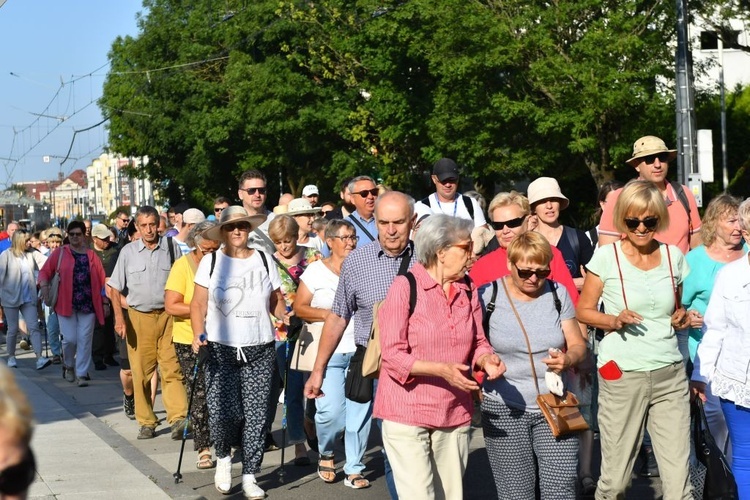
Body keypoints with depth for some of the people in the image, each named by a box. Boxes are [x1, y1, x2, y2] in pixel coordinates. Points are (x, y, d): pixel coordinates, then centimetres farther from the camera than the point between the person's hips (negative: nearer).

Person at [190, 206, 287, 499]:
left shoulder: (263, 260, 10)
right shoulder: (210, 263, 5)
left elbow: (276, 301, 14)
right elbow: (198, 305, 3)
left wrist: (285, 316, -7)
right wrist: (199, 335, -11)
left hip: (259, 350, 1)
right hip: (220, 349, -1)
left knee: (255, 415, -1)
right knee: (222, 412, -11)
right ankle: (223, 456, 20)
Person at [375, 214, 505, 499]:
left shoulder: (468, 290, 8)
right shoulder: (406, 287, -11)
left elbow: (478, 342, 14)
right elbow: (393, 356, -14)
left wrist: (486, 360, -9)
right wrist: (441, 369, -25)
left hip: (455, 415, 6)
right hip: (408, 414, -6)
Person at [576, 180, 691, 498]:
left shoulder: (673, 256, 8)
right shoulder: (607, 256, -2)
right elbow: (583, 310, 4)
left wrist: (681, 317, 1)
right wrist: (615, 321, -14)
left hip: (670, 375, 3)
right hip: (621, 376, -3)